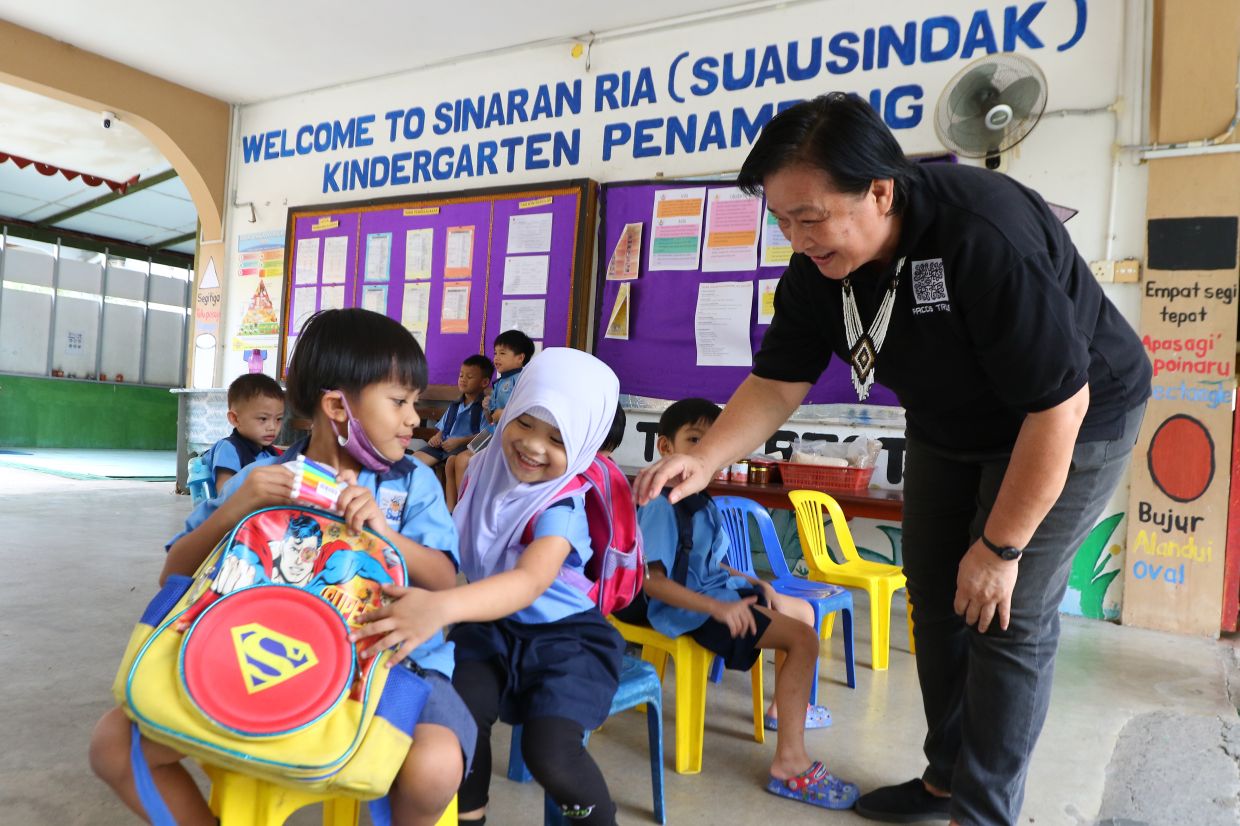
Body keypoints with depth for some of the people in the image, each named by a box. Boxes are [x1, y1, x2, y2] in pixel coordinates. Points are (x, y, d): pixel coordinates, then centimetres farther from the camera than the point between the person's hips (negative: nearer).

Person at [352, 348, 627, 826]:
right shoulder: (484, 471, -5)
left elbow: (530, 581, -42)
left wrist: (442, 607, -57)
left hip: (563, 635, -4)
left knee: (550, 751, -23)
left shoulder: (562, 505, -23)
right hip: (491, 628, 5)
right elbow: (447, 544, 10)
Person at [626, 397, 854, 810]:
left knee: (804, 611, 25)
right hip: (693, 609, -10)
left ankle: (784, 705, 44)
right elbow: (650, 580, -28)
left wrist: (754, 583, 6)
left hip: (716, 591, 10)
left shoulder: (700, 499, 6)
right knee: (803, 639, -19)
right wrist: (717, 608, -33)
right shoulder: (662, 505, -23)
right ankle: (789, 762, -17)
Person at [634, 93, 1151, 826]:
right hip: (950, 430, 7)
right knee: (938, 599, 10)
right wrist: (705, 460, -26)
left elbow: (1057, 404, -31)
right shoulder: (815, 269, -17)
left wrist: (1001, 546, -23)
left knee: (1009, 617, -7)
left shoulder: (986, 236, -37)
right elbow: (777, 383, -10)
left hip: (1069, 423, -6)